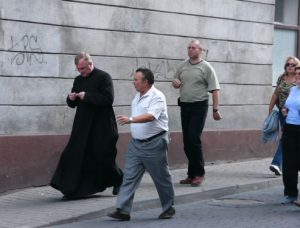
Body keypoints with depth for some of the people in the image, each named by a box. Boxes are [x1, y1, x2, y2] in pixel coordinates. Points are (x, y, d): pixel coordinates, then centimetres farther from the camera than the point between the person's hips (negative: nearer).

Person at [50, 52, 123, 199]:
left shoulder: (103, 77, -7)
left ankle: (118, 182, 26)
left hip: (101, 127, -6)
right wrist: (71, 99, -6)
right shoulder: (78, 80, 13)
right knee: (74, 156, -2)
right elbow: (72, 104, 18)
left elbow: (108, 99, -18)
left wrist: (87, 96, -20)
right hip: (82, 126, 6)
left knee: (103, 157, 2)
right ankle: (72, 190, 2)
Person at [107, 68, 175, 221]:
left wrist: (130, 120, -40)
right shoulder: (138, 96, 12)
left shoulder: (157, 97, -16)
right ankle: (123, 210, -2)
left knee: (161, 178, 5)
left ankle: (168, 208, 21)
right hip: (136, 143, 8)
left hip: (154, 144, -8)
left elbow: (150, 116, -31)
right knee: (129, 176, 0)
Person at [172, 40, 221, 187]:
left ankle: (199, 174, -2)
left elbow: (215, 89, -8)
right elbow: (176, 81, 24)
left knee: (194, 139, -11)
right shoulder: (183, 66, 12)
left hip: (199, 106, -6)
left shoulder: (206, 67, -4)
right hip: (185, 106, 6)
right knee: (187, 141, 7)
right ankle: (192, 174, 15)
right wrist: (175, 82, -1)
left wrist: (215, 109, -13)